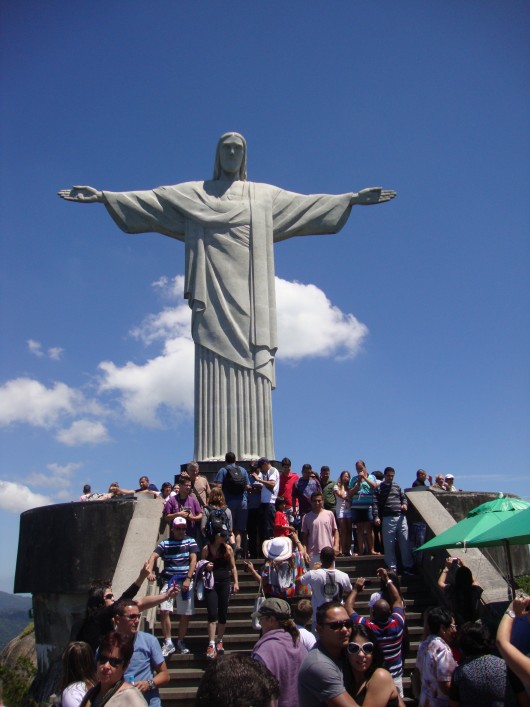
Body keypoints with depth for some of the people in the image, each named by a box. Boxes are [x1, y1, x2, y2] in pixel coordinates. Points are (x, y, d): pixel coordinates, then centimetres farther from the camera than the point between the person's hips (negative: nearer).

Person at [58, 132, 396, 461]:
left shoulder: (265, 195, 22)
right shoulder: (194, 193, 19)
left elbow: (307, 204, 19)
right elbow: (149, 199, 14)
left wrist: (353, 198, 14)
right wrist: (104, 196, 5)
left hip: (248, 293, 1)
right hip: (214, 292, -1)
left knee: (250, 368, -9)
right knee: (215, 371, -11)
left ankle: (252, 455, -12)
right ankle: (215, 458, -14)